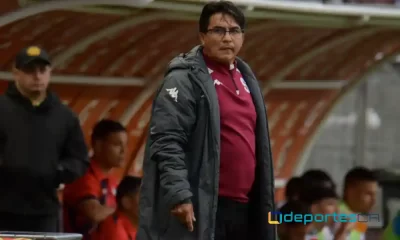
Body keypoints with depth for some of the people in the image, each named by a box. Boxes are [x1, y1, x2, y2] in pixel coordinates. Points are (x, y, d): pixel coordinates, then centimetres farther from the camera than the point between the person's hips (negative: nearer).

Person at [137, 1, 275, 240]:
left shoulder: (246, 78, 18)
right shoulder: (186, 79, -7)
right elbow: (166, 142, -16)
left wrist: (263, 201, 20)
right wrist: (179, 194, -25)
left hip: (243, 206, 9)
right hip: (202, 207, -9)